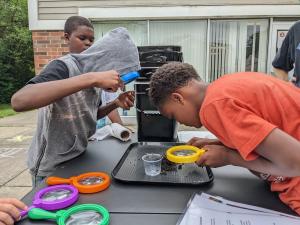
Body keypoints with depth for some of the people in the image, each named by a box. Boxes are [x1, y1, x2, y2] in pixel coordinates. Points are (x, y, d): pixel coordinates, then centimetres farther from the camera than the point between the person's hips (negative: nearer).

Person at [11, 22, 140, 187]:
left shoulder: (93, 70, 3)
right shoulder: (63, 66, -20)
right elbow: (19, 101, -39)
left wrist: (115, 104, -7)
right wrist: (91, 78, -42)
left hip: (78, 160, 7)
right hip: (51, 169, -7)